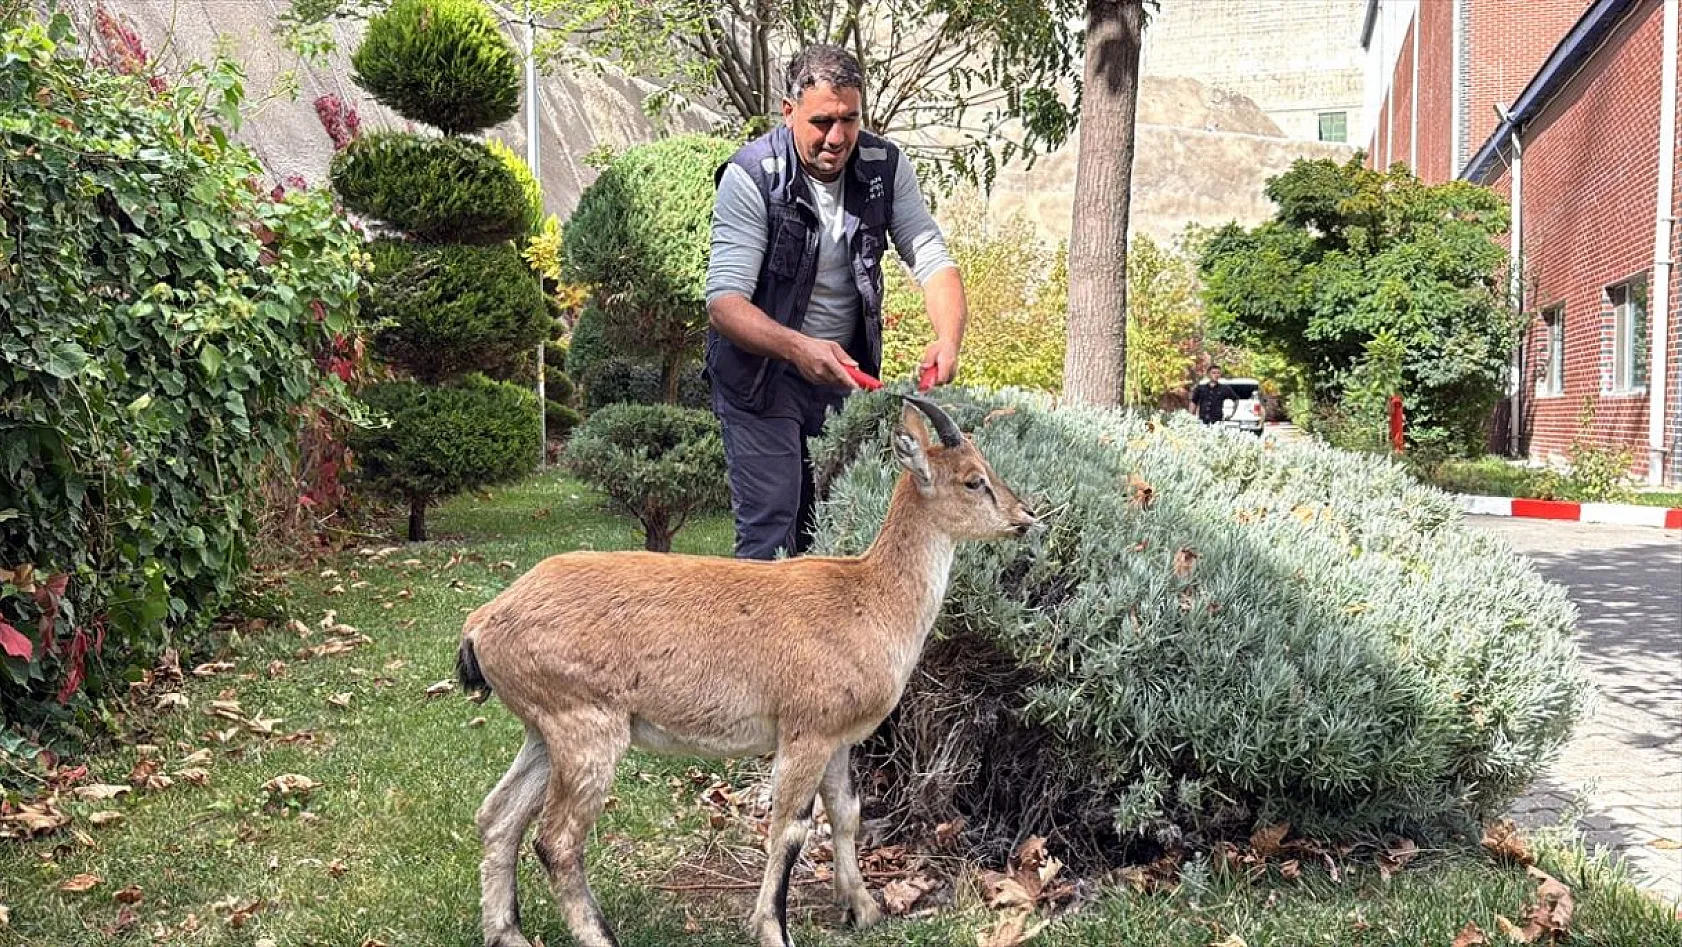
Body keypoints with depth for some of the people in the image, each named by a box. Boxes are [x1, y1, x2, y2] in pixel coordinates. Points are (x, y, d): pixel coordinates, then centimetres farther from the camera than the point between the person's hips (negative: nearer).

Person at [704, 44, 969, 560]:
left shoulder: (886, 166, -6)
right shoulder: (751, 177, -19)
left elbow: (933, 260, -9)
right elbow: (724, 302, -25)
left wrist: (948, 340, -29)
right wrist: (798, 348, -43)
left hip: (847, 369, 5)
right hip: (761, 372, -4)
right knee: (770, 527, -10)